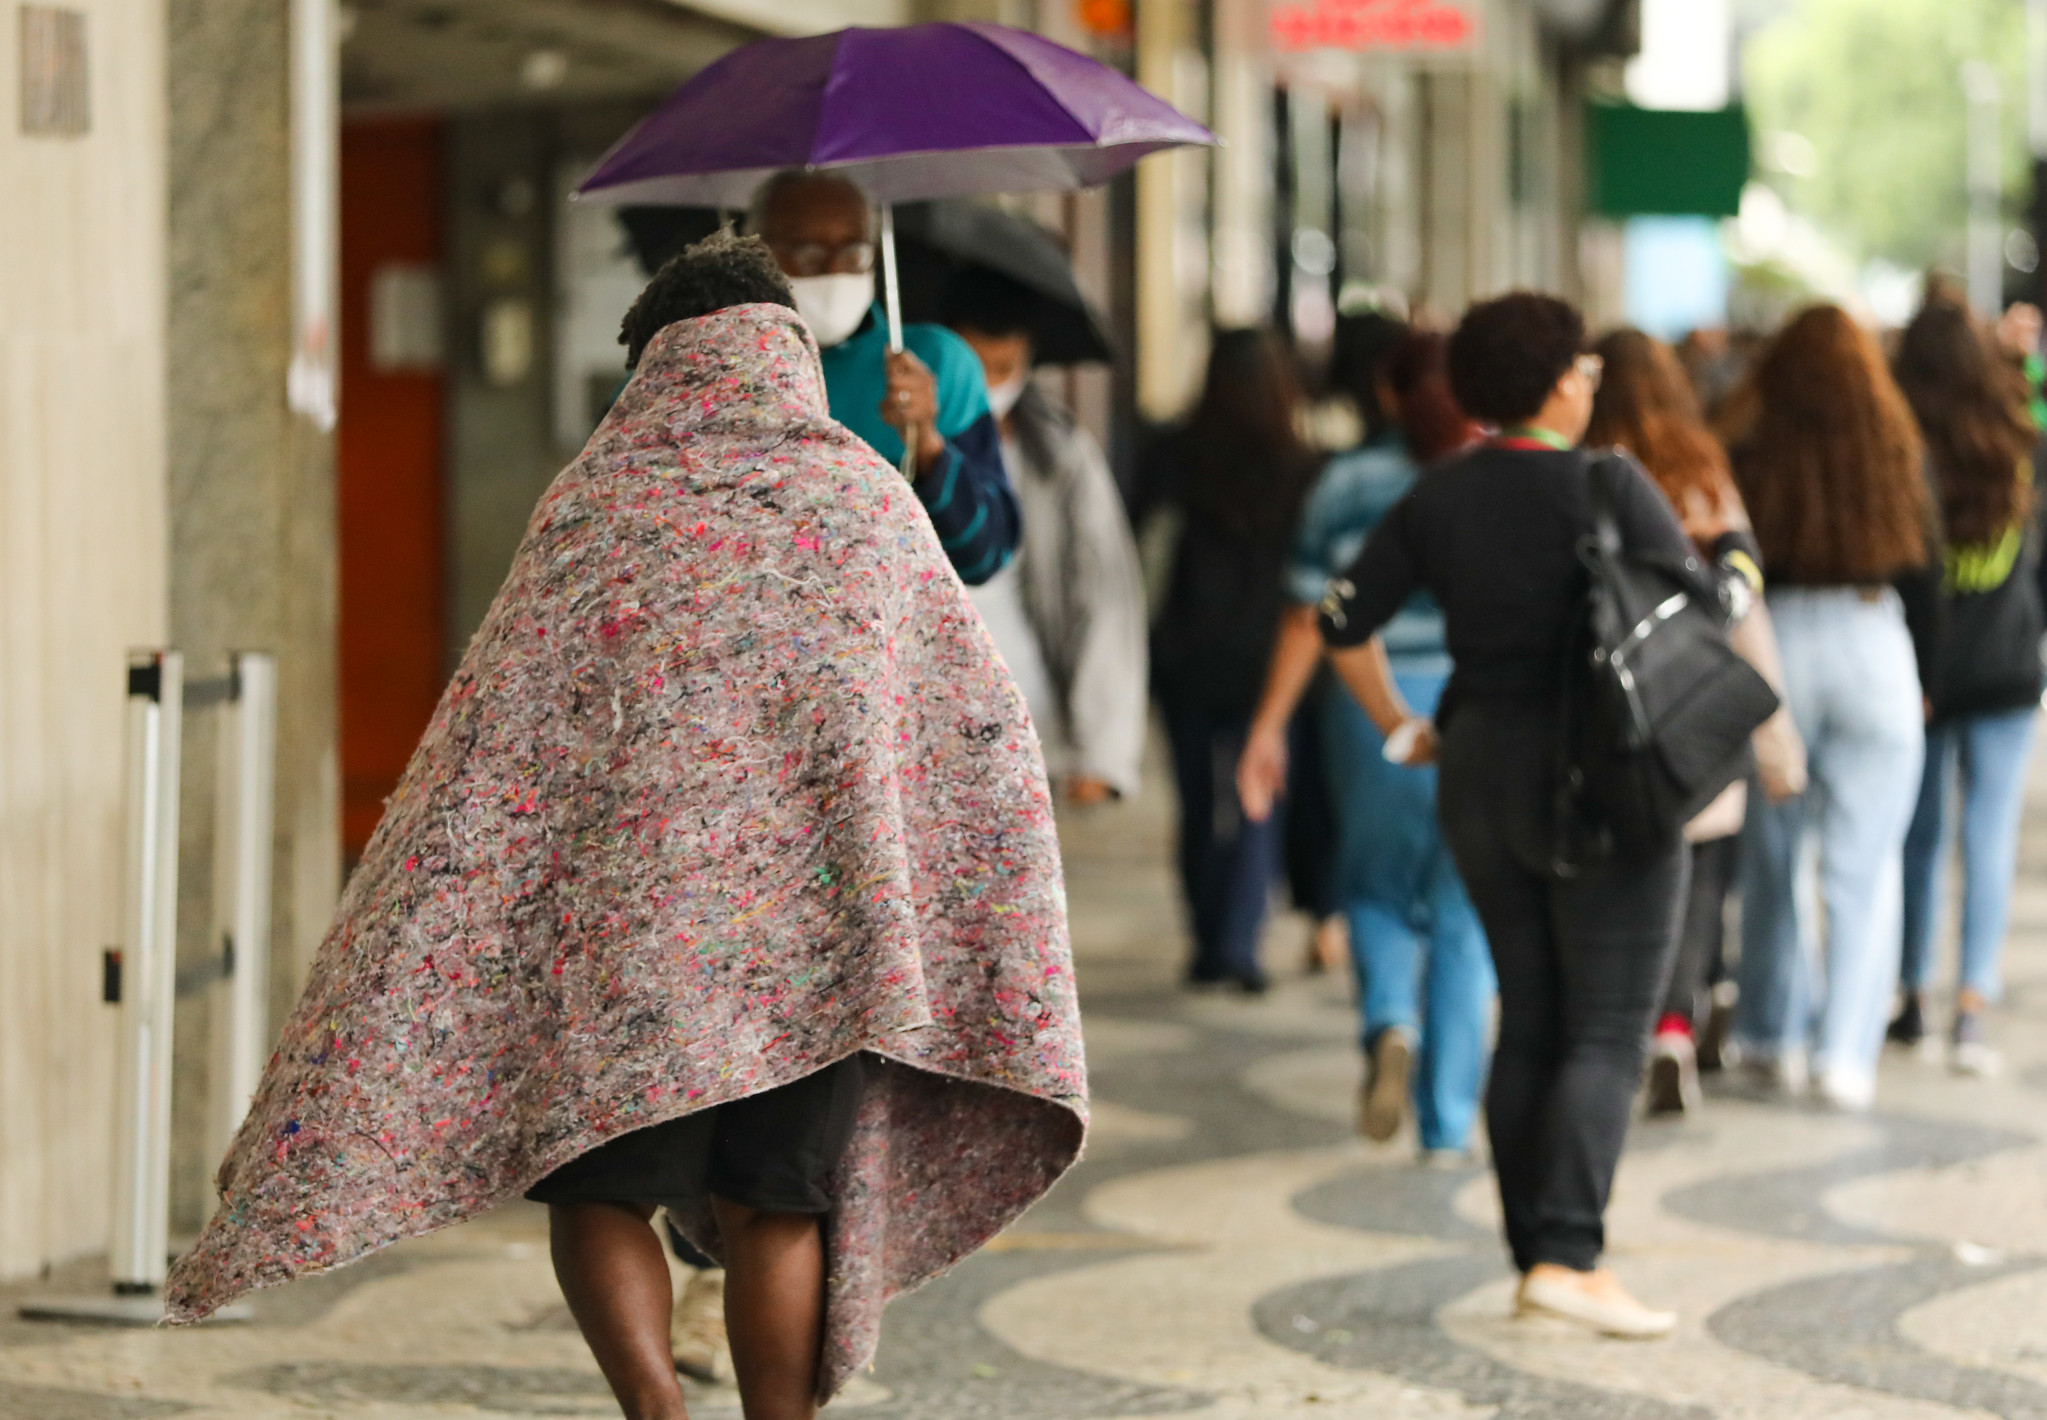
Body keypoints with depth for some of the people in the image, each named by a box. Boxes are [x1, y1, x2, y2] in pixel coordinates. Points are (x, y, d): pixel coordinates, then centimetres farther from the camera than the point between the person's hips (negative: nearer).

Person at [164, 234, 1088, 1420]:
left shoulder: (595, 500, 6)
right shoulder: (866, 493, 10)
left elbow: (493, 730, 0)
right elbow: (987, 726, 8)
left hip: (634, 905, -1)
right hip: (822, 914, 2)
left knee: (599, 1186, 9)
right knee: (776, 1211, 11)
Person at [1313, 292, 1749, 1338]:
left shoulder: (1437, 500, 5)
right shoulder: (1609, 488, -12)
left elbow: (1345, 623, 5)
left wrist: (1400, 729, 15)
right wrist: (1732, 546, 11)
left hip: (1478, 773, 6)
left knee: (1528, 1023, 13)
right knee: (1606, 1031, -4)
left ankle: (1533, 1258, 14)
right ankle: (1570, 1254, -14)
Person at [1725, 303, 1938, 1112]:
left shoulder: (1752, 454, -3)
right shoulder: (1892, 451, 0)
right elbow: (1921, 568, 4)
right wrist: (1921, 674, 15)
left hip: (1775, 645, 0)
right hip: (1874, 644, 0)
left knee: (1773, 855, 14)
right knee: (1864, 864, 2)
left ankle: (1772, 1037, 22)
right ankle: (1845, 1055, -2)